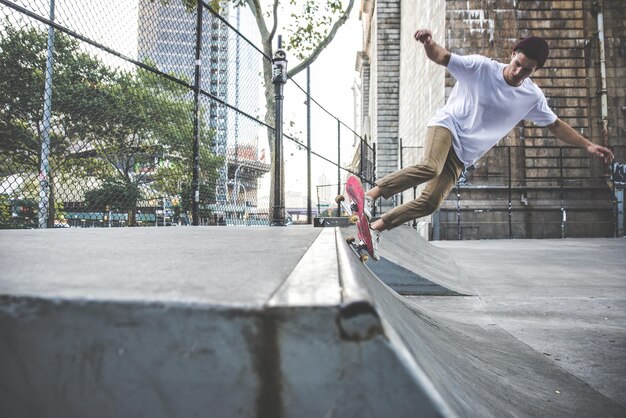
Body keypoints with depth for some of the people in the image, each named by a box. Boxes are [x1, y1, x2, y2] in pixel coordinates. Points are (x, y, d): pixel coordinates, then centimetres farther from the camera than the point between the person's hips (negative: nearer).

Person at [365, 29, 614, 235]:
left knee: (430, 203, -10)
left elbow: (556, 126, 14)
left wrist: (588, 145, 6)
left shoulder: (533, 97, 3)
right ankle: (372, 193, -23)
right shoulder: (480, 67, -9)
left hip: (462, 155, 4)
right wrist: (429, 43, -34)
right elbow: (441, 57, -12)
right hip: (447, 125, -4)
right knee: (430, 167, -38)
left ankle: (378, 226, 3)